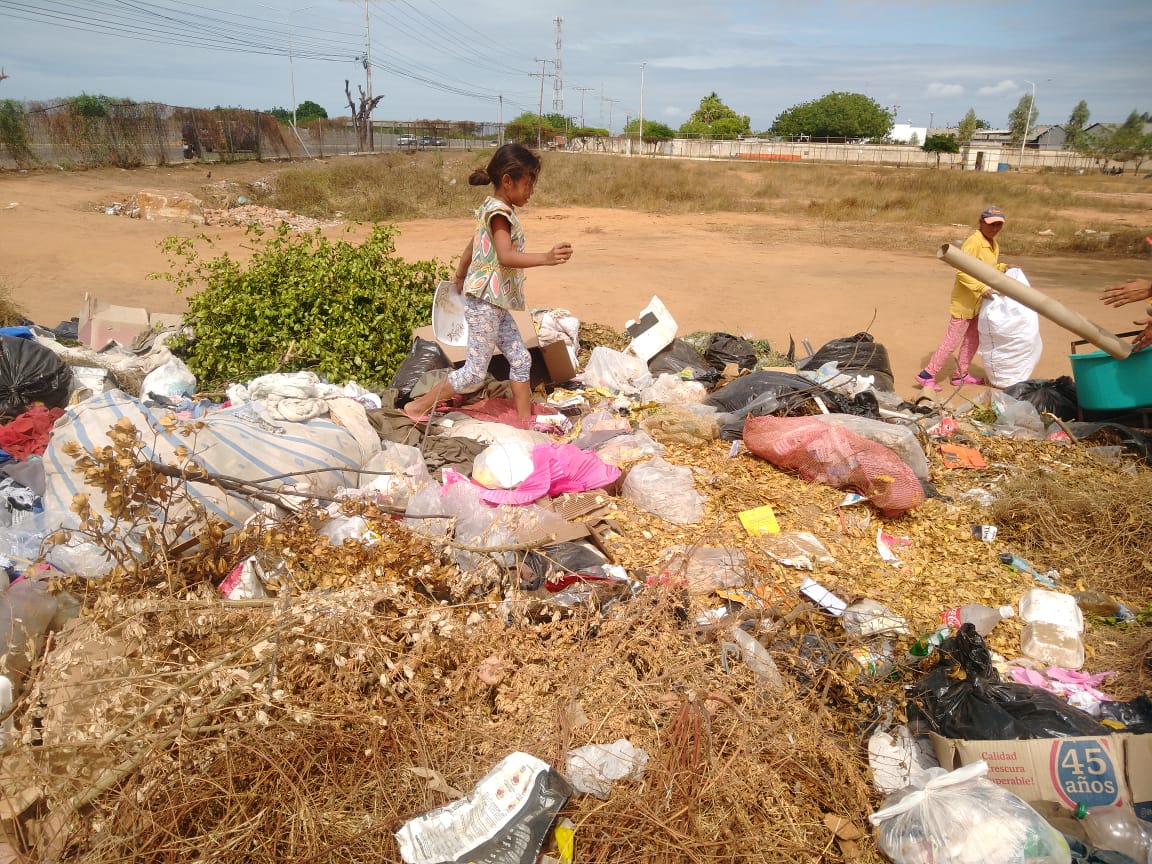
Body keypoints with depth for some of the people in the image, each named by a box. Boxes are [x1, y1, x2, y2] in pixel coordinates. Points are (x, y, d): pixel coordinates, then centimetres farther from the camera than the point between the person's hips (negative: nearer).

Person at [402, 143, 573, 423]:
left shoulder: (492, 208, 13)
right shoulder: (499, 212, -17)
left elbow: (471, 246, 25)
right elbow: (506, 257, -32)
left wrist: (460, 278, 39)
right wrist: (546, 258, -44)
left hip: (496, 304, 10)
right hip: (485, 302, -10)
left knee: (521, 359, 10)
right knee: (475, 371, -4)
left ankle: (525, 420, 17)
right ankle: (417, 407, 6)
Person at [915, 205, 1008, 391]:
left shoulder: (993, 244, 9)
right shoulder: (974, 242, -19)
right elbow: (961, 272, -26)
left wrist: (1002, 268, 4)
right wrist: (981, 288, -32)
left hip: (977, 302, 9)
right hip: (964, 301, -9)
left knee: (973, 339, 15)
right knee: (952, 341, -7)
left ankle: (960, 375, 27)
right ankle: (927, 375, -1)